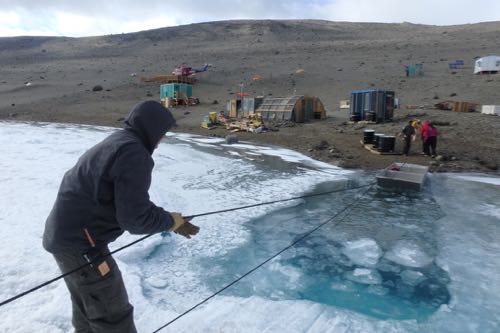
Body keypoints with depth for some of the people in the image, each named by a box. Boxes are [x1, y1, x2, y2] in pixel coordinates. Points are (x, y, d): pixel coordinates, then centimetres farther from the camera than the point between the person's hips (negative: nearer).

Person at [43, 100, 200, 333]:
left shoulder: (113, 144, 12)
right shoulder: (134, 154, -20)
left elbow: (130, 203, 13)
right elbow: (135, 218, -21)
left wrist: (165, 217, 6)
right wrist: (172, 221, -6)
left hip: (66, 235, 10)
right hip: (81, 242, -10)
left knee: (88, 310, 26)